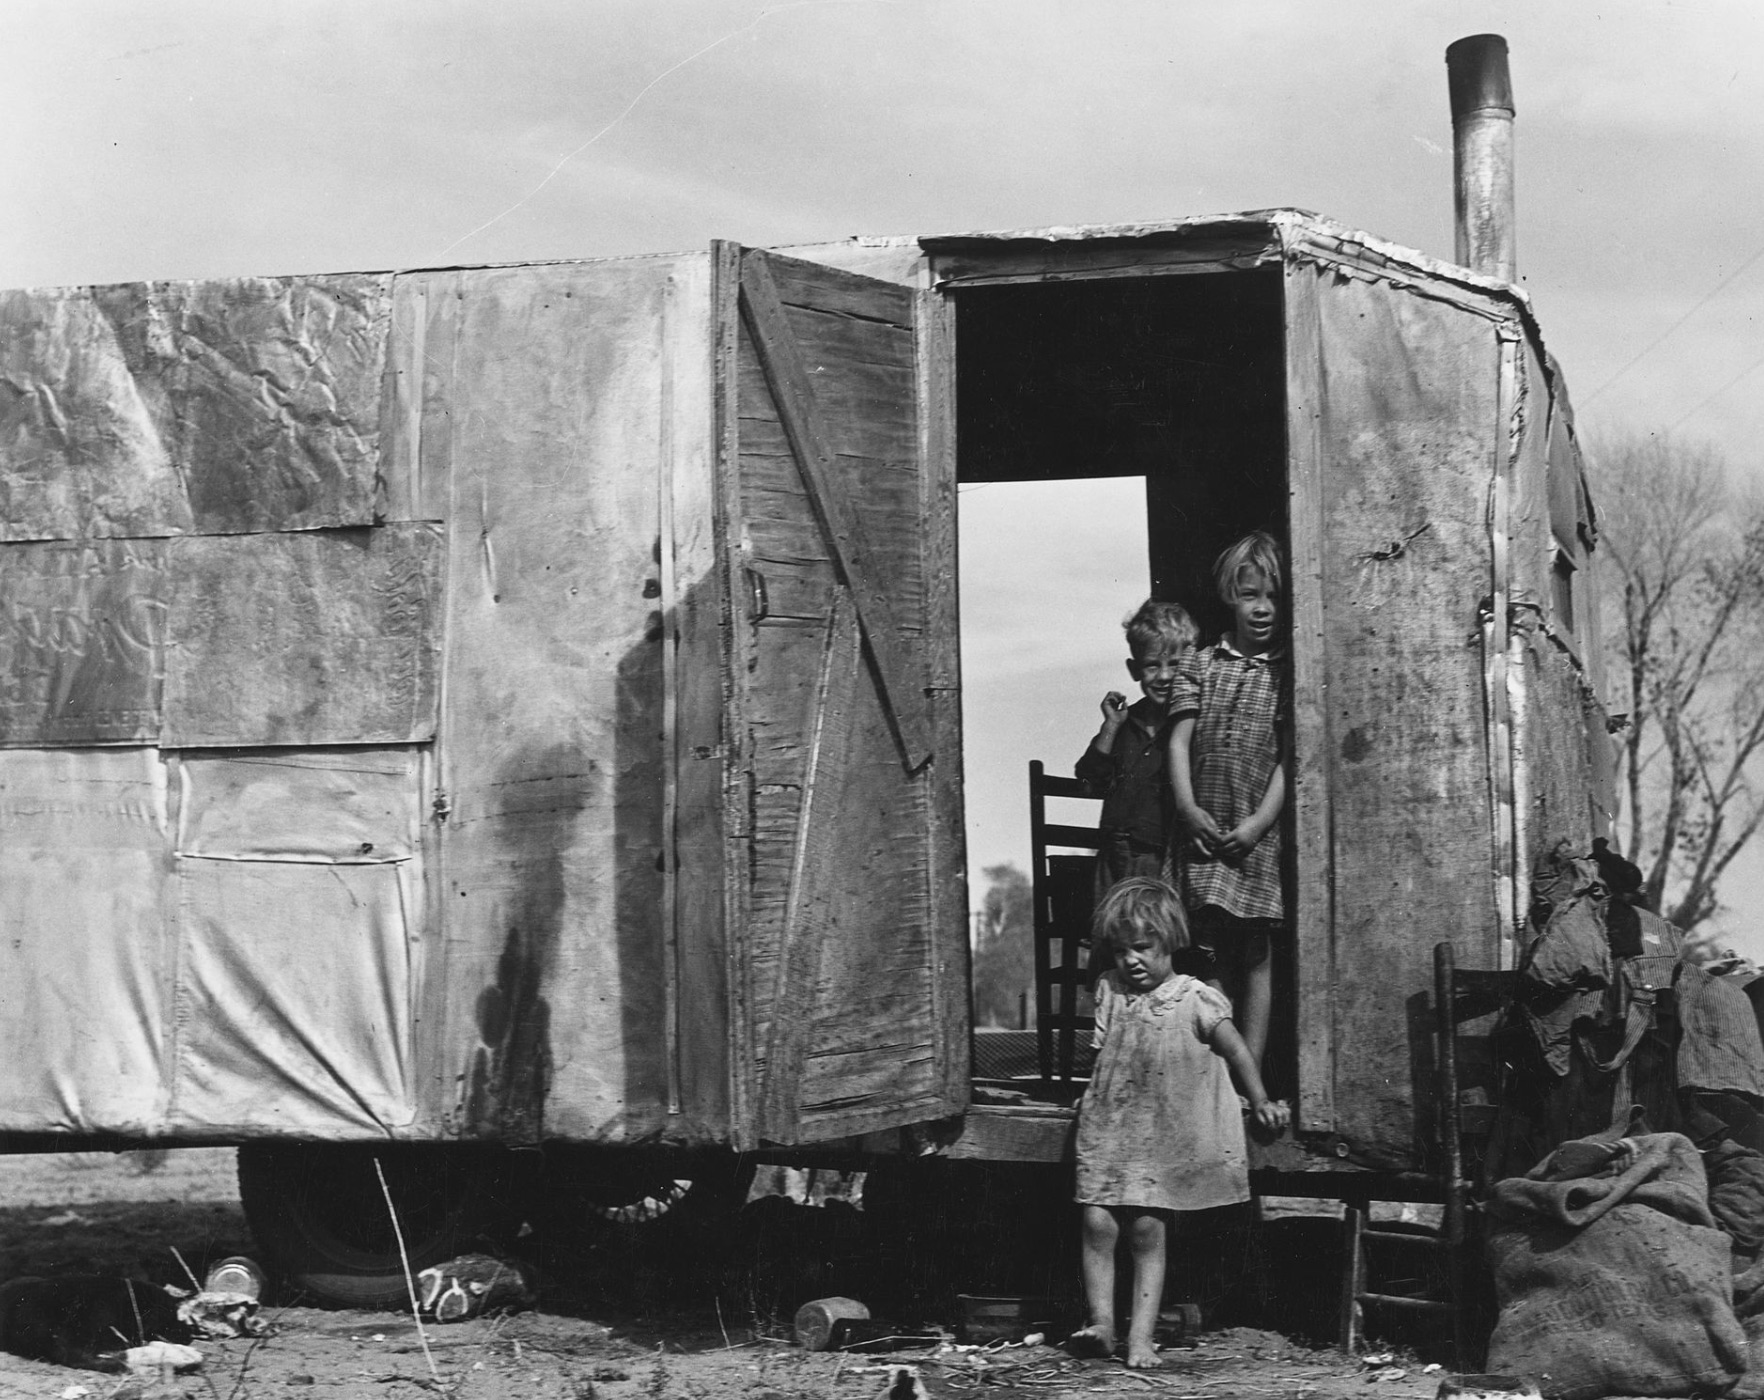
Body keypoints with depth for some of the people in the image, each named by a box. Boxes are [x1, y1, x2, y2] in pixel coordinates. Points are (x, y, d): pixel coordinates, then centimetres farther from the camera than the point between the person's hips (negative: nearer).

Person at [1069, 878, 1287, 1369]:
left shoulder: (1196, 1000, -4)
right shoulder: (1110, 992, 8)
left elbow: (1236, 1052, 2)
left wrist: (1260, 1102, 0)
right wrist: (1091, 1098, 5)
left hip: (1166, 1138, -3)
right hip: (1109, 1128, 3)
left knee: (1147, 1229, -7)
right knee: (1097, 1222, -8)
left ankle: (1141, 1337, -4)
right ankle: (1100, 1323, -1)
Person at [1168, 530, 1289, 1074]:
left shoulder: (1289, 672, 2)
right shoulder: (1200, 665, 9)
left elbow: (1290, 755, -3)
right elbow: (1179, 741, 3)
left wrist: (1260, 821, -12)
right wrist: (1189, 809, -9)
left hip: (1258, 832, -2)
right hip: (1202, 828, 2)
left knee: (1253, 952, 0)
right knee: (1212, 949, 6)